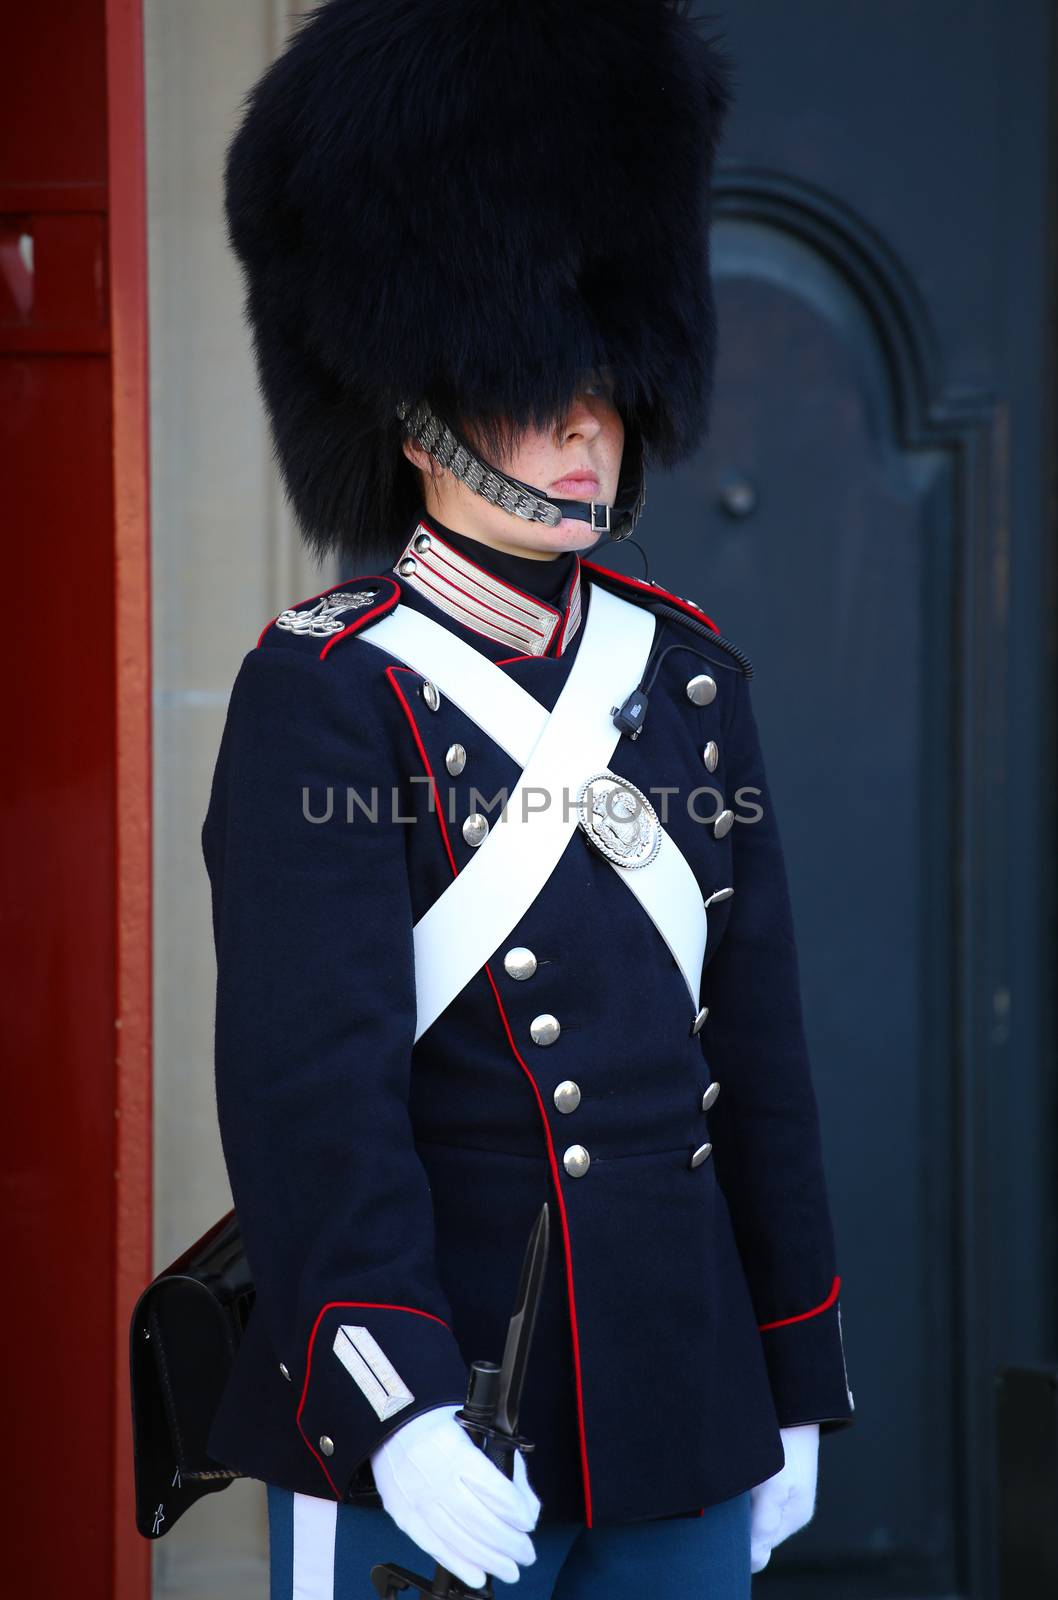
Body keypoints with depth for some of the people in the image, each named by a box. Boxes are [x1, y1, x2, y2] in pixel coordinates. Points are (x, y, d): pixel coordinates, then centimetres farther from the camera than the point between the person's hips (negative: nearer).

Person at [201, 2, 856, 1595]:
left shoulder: (693, 672, 9)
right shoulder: (324, 696, -10)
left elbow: (759, 1052, 13)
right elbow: (310, 1076, -19)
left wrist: (795, 1382, 13)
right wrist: (392, 1399, -30)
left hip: (683, 1403, 6)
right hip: (424, 1423, -6)